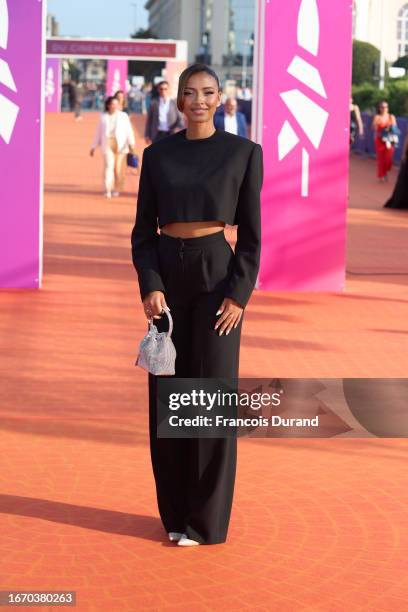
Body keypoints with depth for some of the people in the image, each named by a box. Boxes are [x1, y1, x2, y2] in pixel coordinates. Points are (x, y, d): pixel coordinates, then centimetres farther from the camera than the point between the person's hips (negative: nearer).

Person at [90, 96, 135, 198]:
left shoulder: (123, 116, 8)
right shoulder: (103, 117, 13)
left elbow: (129, 131, 1)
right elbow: (98, 132, 18)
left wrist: (131, 144, -12)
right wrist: (94, 147, 17)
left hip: (121, 145, 0)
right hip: (107, 144, 0)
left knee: (118, 167, 1)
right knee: (109, 165, -13)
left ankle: (116, 189, 16)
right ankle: (108, 191, -17)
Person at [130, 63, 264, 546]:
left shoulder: (244, 152, -2)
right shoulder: (157, 154, 5)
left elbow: (251, 233, -2)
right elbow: (143, 230, 4)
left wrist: (239, 295, -12)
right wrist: (149, 288, -11)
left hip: (218, 275, -3)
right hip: (166, 276, 3)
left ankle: (207, 518, 7)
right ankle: (176, 510, 20)